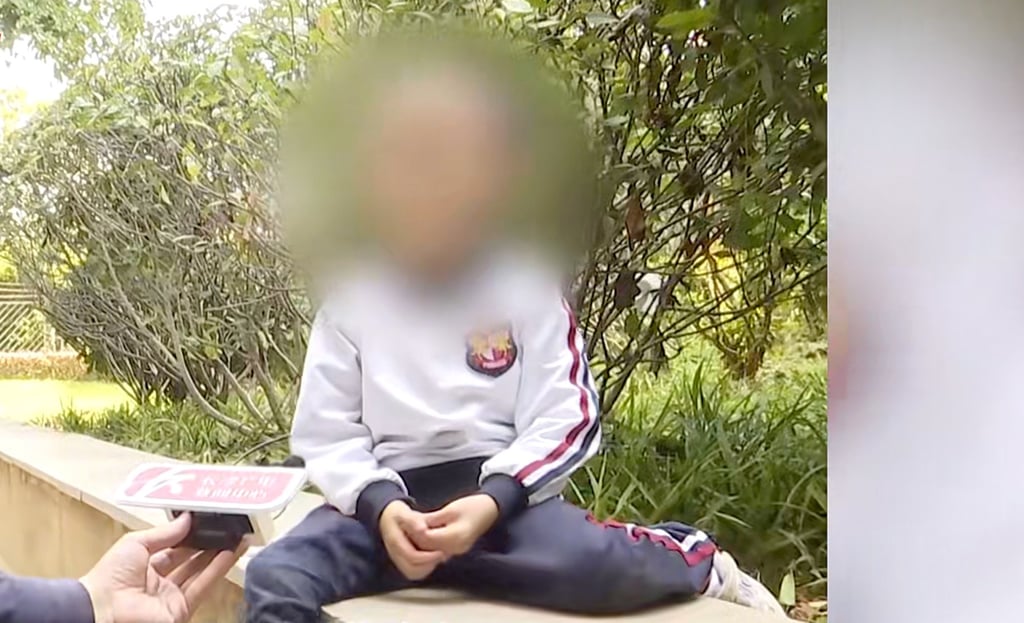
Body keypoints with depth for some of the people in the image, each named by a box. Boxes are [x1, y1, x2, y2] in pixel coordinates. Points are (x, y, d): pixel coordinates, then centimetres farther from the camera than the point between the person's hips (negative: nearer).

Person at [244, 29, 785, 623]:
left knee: (586, 563, -30)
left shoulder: (529, 289, 2)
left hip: (501, 489, -1)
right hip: (387, 497, 1)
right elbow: (327, 433, 2)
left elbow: (564, 422, -3)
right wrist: (381, 507, -18)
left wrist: (489, 503, -20)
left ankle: (691, 557, 0)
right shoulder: (350, 298, 5)